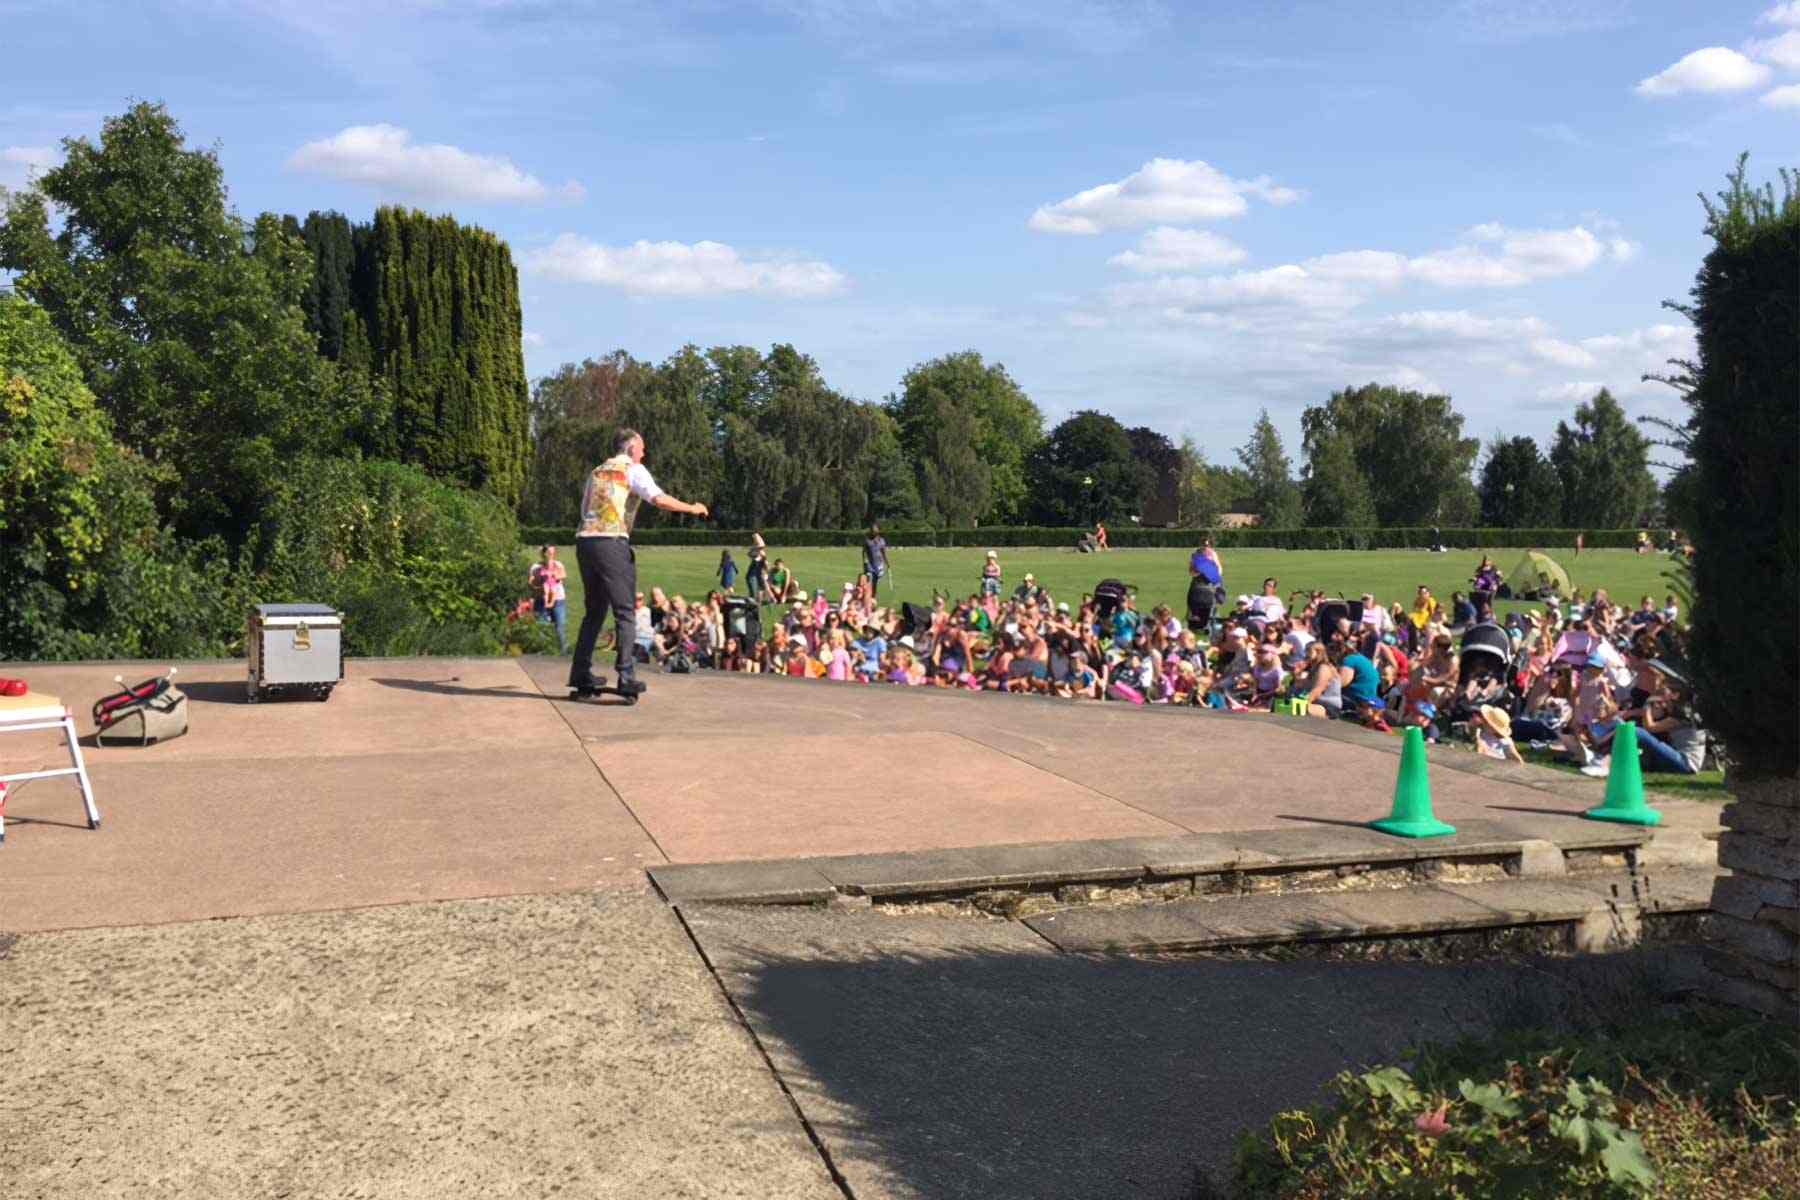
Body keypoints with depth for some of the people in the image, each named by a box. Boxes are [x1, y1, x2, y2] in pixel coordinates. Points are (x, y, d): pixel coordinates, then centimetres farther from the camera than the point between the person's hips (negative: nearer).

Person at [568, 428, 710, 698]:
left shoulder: (596, 471, 22)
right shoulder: (633, 469, 2)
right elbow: (660, 499, -11)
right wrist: (692, 509, 0)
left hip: (584, 540, 7)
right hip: (612, 542, -7)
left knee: (595, 609, 17)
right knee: (625, 612, -2)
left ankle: (580, 673, 19)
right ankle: (626, 677, -9)